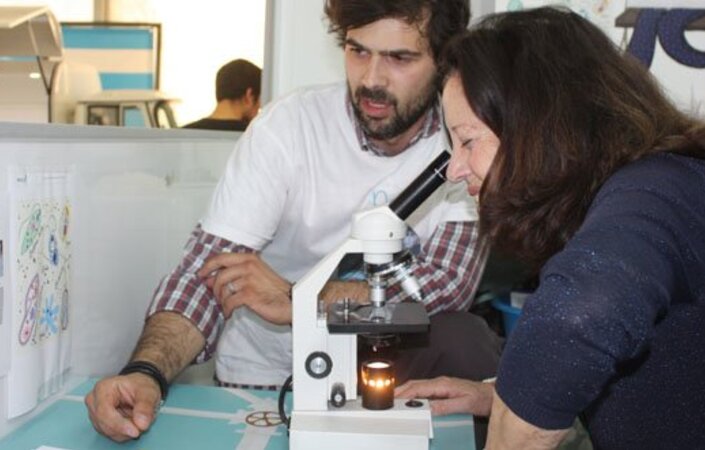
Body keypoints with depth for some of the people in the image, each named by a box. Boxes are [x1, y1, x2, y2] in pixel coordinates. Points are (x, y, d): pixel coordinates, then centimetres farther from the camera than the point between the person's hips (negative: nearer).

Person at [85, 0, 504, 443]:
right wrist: (146, 372, -38)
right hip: (264, 376, -1)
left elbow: (451, 281, -19)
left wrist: (296, 299, -25)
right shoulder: (289, 125, -15)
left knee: (463, 339, -25)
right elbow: (206, 270, -19)